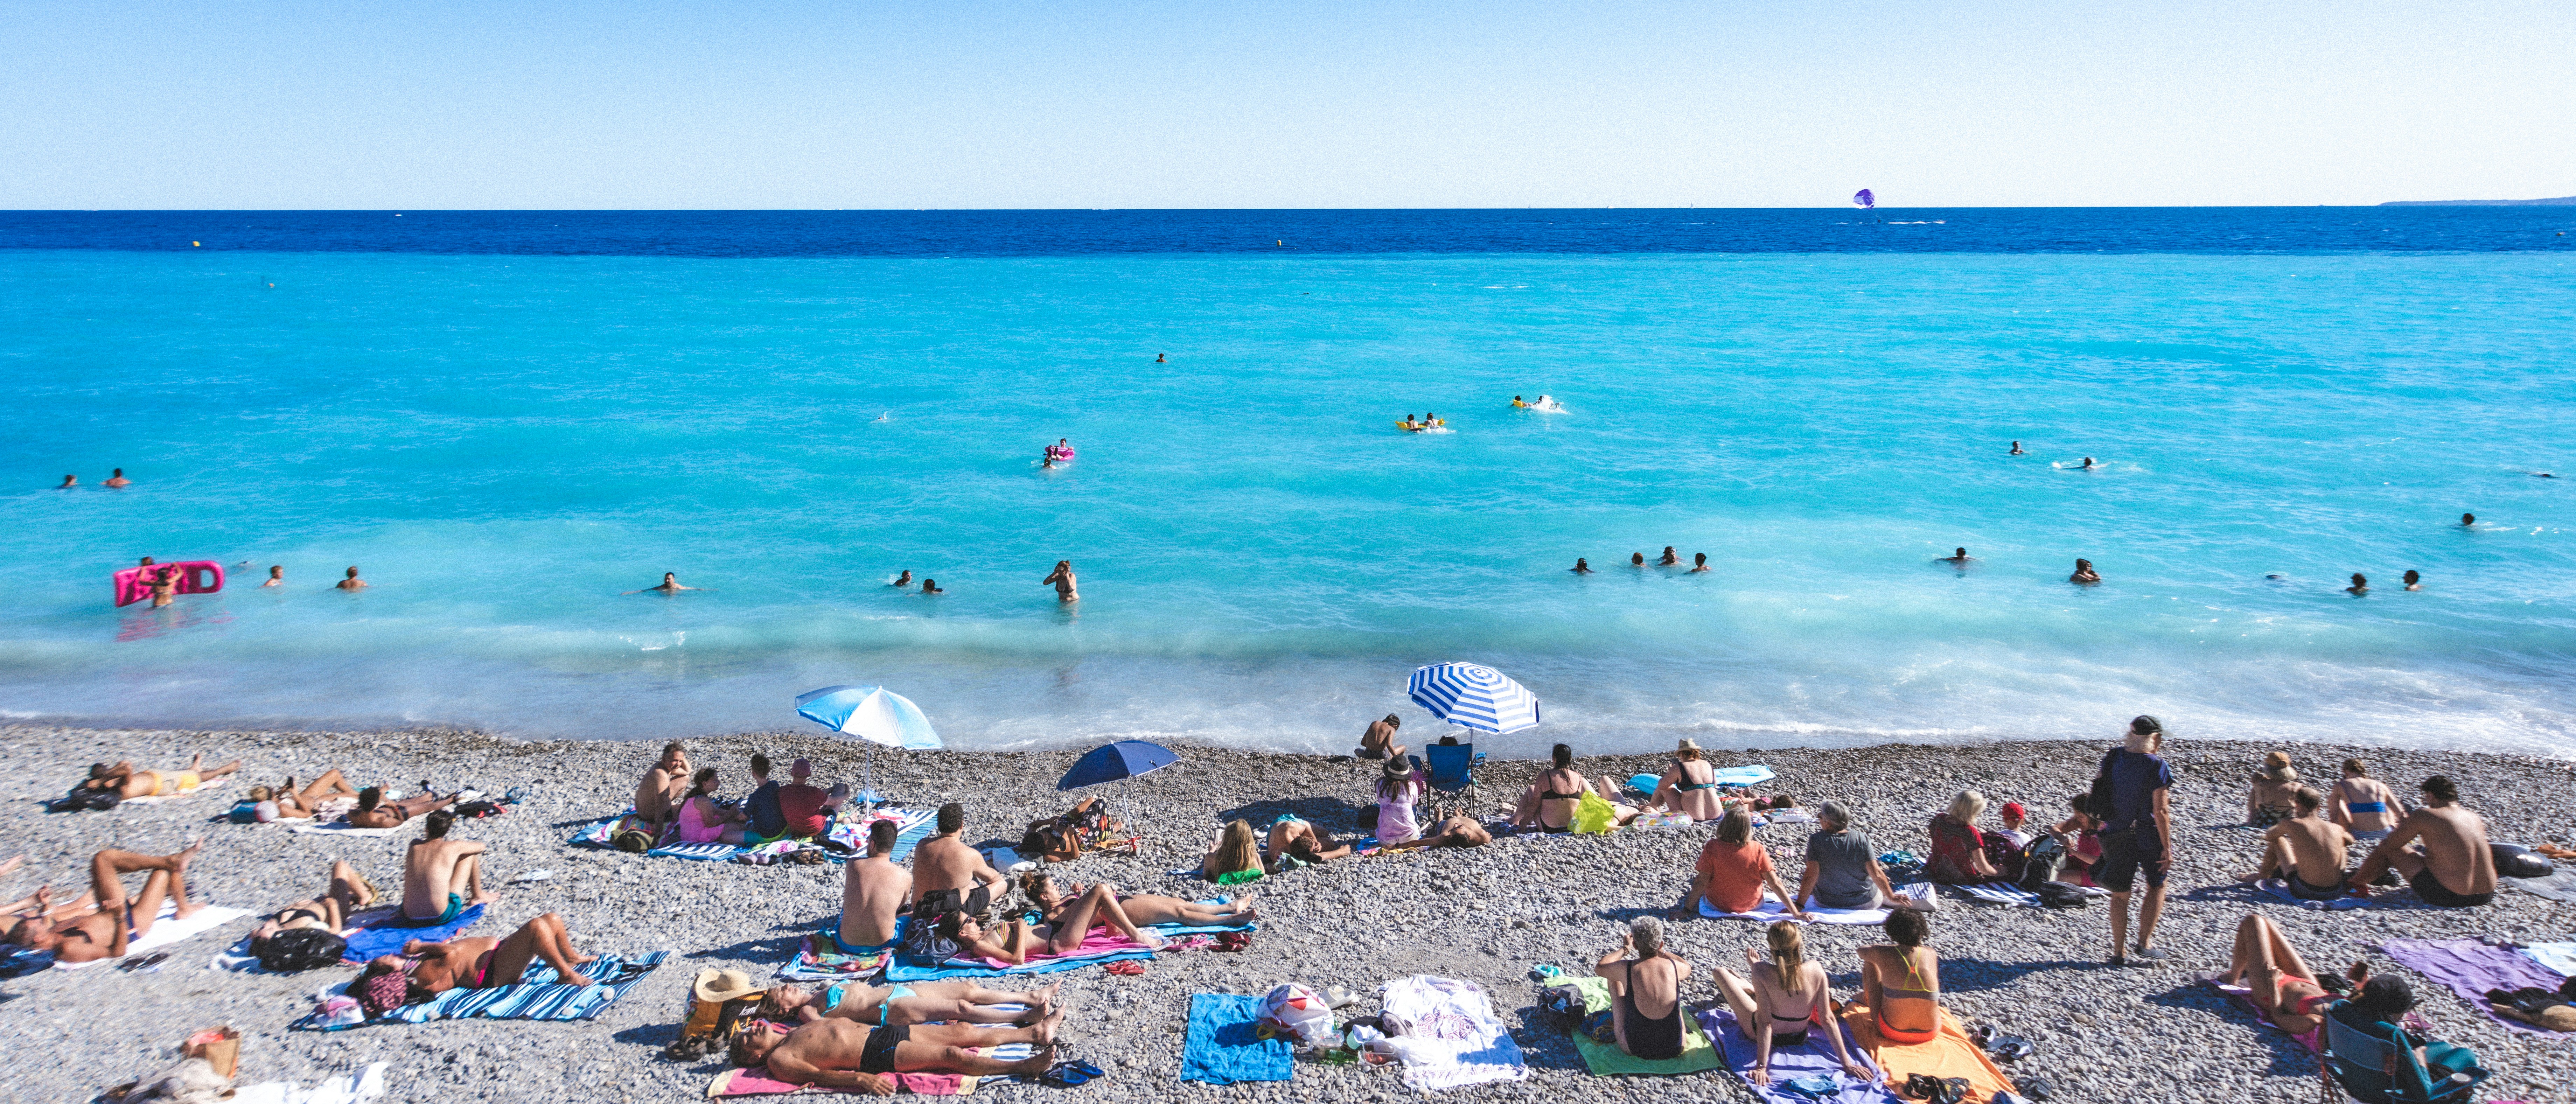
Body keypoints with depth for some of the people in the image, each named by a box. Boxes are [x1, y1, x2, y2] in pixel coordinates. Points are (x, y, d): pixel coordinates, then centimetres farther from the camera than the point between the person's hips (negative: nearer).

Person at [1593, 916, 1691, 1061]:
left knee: (1614, 978, 15)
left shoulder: (1627, 969, -18)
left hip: (1635, 1048, -2)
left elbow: (1599, 967, 7)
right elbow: (1687, 967, 16)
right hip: (1675, 1049, 2)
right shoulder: (1674, 967, -13)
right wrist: (1661, 951, 25)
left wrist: (1625, 949, 19)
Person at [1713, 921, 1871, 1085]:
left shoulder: (1762, 972, -33)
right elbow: (1827, 1019, -21)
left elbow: (1764, 1023, -31)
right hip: (1799, 1038, 3)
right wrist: (1847, 1063, -13)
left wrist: (1761, 1067, -27)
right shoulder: (1816, 971, -25)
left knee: (1721, 972, 14)